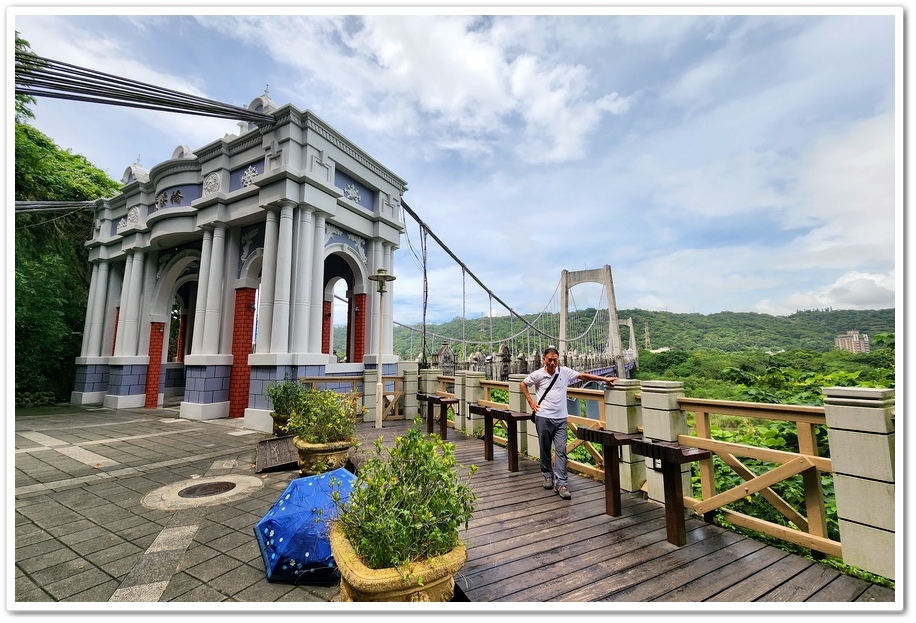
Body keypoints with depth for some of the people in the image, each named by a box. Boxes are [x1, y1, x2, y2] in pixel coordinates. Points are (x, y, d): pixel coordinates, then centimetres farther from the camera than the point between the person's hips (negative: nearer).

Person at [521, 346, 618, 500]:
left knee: (561, 450, -4)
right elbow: (523, 384, 9)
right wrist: (530, 401, 1)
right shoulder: (537, 374, -5)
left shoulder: (565, 372, -1)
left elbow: (583, 376, -1)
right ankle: (547, 475, 30)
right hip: (543, 417, -1)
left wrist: (604, 379, -6)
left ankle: (560, 483, 0)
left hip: (560, 418, 1)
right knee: (545, 449, 10)